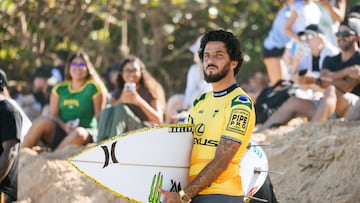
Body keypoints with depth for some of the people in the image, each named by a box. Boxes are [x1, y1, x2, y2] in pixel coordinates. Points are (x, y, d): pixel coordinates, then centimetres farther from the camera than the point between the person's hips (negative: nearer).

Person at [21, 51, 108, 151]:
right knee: (43, 121, -28)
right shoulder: (60, 88, 16)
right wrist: (64, 126, -13)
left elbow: (99, 116, 1)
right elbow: (53, 114, 9)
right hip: (60, 131, 3)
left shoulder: (93, 87, 5)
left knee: (78, 134, -40)